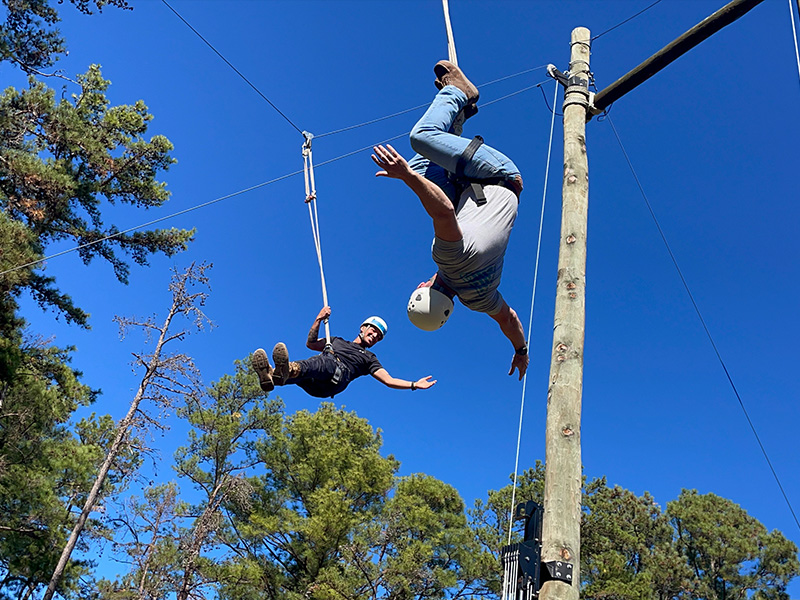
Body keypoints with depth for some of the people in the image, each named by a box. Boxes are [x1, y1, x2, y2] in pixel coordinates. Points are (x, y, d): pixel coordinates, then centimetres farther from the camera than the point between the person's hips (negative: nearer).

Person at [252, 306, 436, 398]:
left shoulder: (369, 358, 32)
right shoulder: (338, 341, 42)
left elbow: (389, 380, 20)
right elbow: (311, 343, 36)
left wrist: (414, 385, 7)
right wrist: (319, 320, 24)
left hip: (335, 379, -3)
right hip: (314, 384, 4)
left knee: (325, 361, -37)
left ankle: (288, 370, -68)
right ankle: (271, 376, -64)